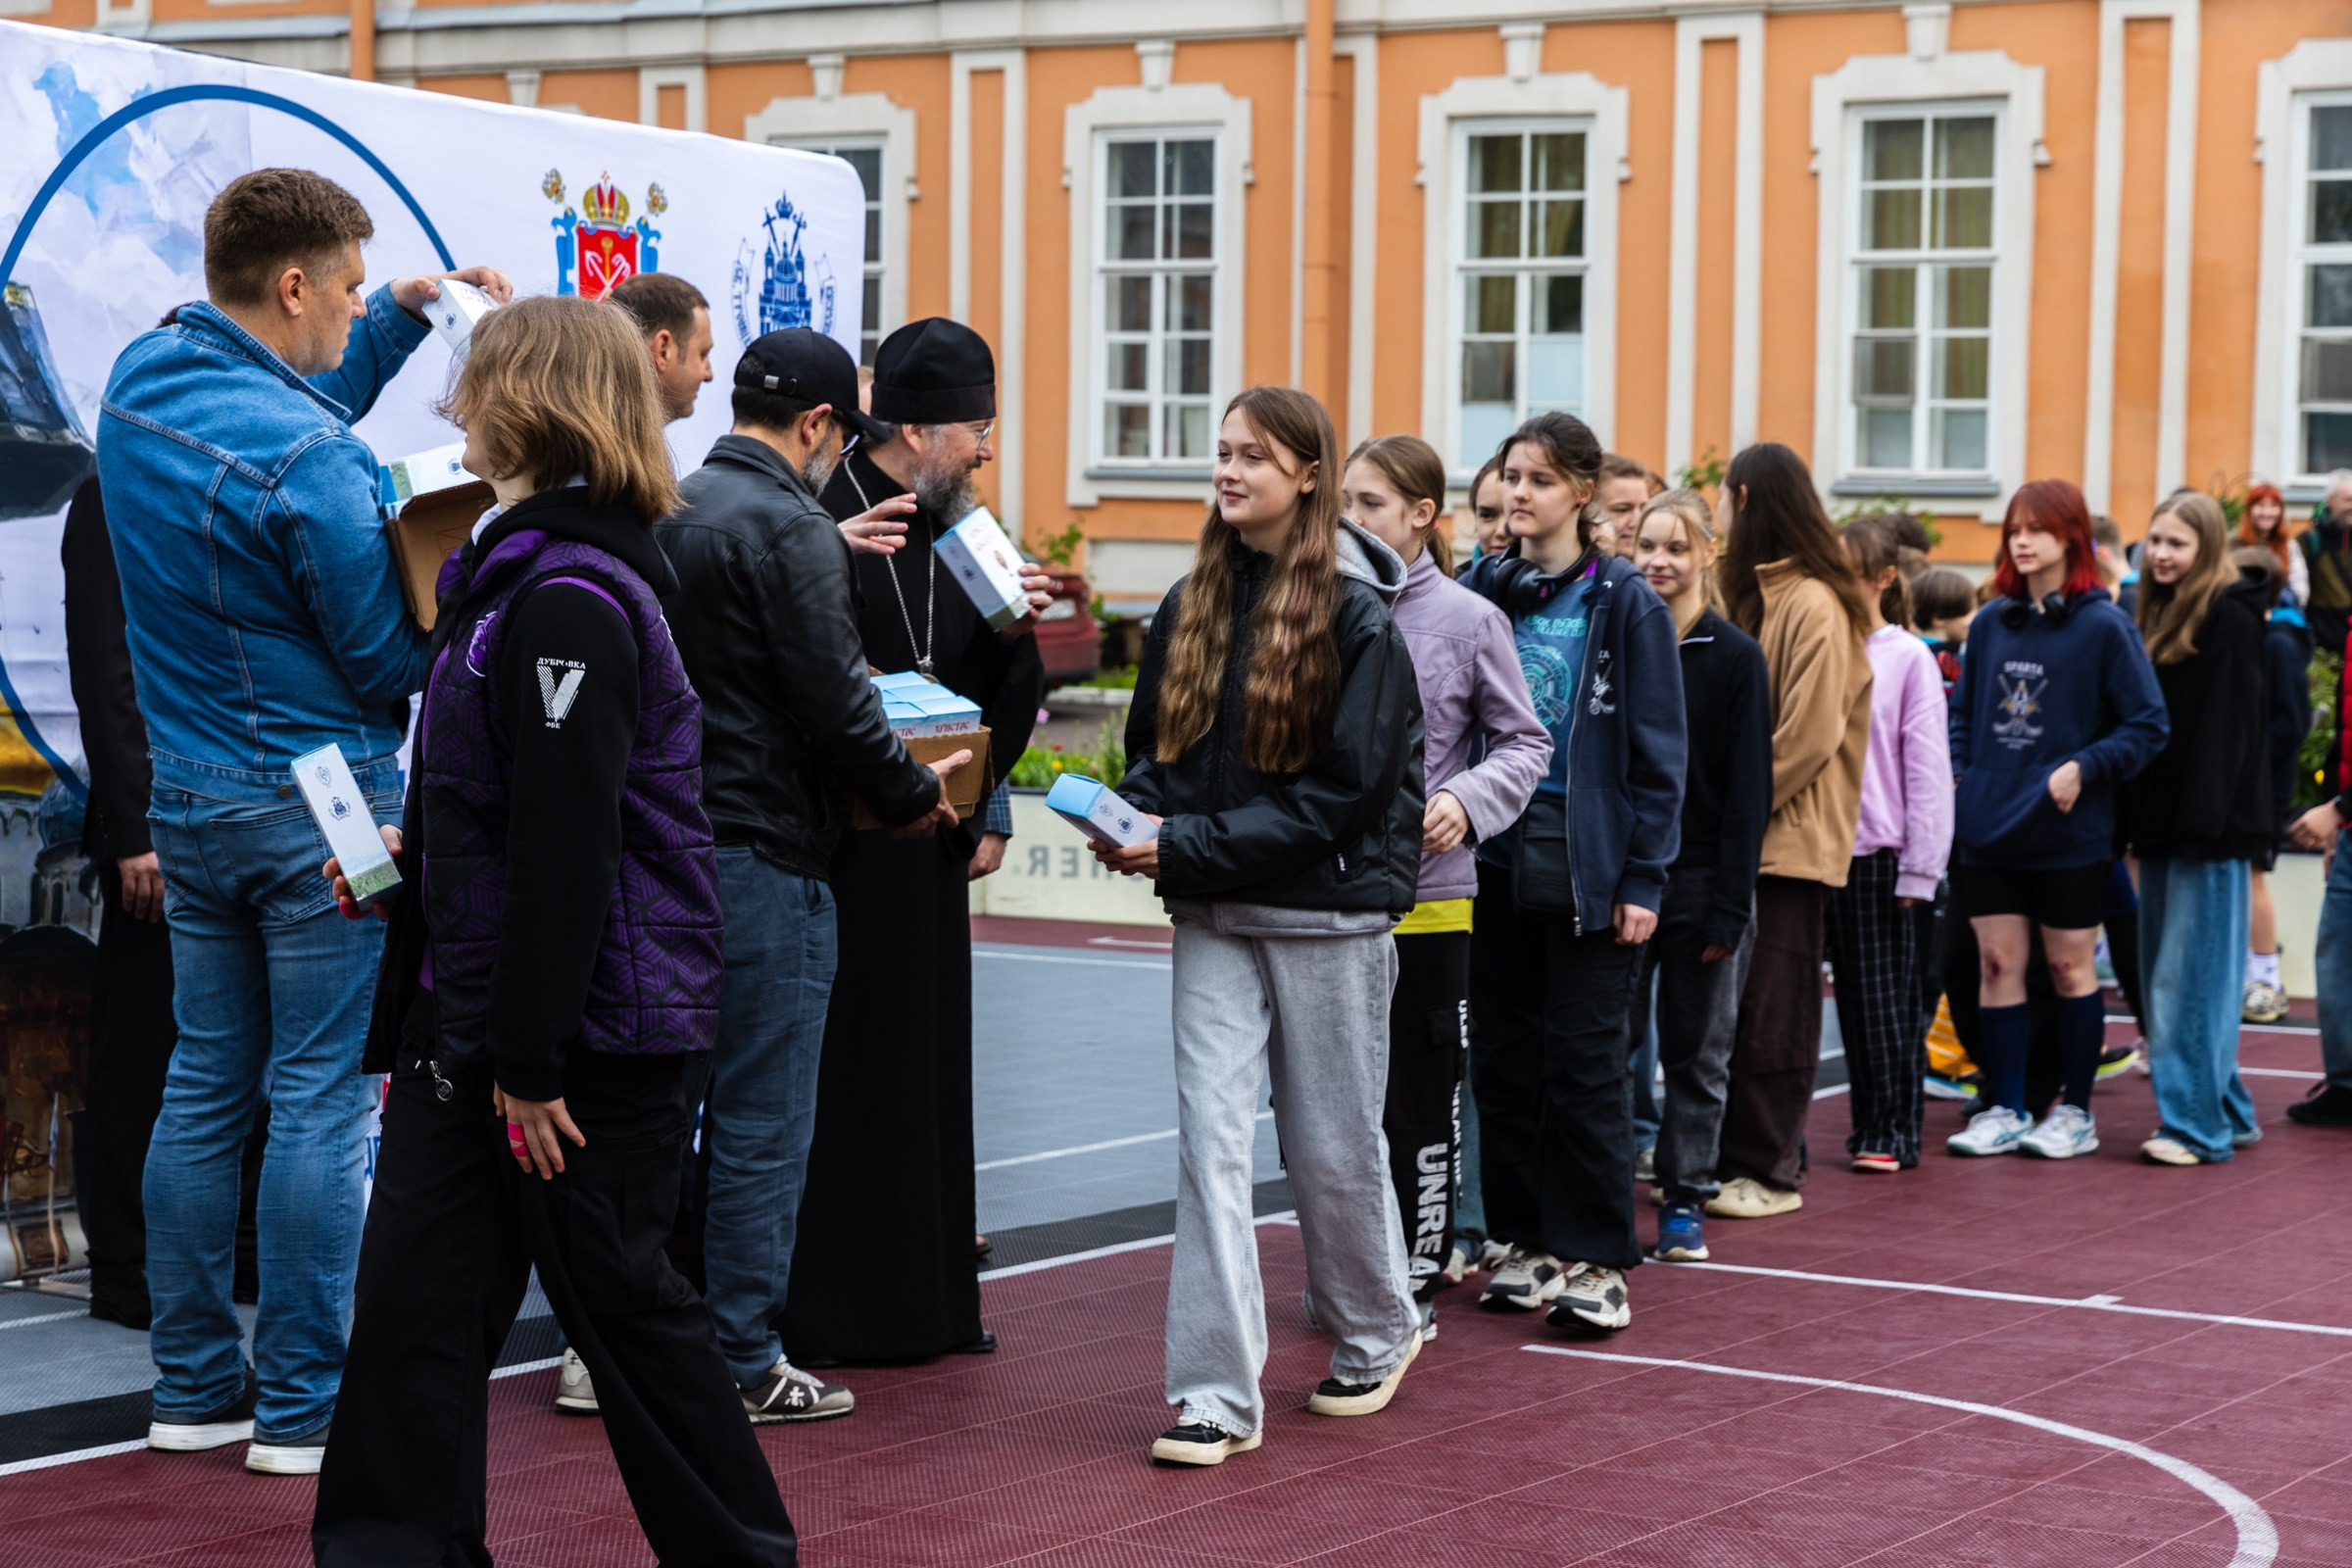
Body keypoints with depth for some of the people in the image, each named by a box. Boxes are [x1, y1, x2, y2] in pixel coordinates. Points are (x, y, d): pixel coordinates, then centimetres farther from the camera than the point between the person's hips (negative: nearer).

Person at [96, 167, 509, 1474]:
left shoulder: (140, 384, 4)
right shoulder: (308, 462, -21)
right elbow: (395, 656, -14)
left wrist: (407, 315, 15)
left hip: (190, 801, 8)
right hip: (325, 805, -8)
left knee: (204, 1086, 12)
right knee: (324, 1099, -1)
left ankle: (195, 1385, 19)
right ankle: (303, 1406, 2)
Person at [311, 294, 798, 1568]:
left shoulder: (566, 599, -19)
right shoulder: (512, 572, 13)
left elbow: (566, 843, -22)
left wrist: (531, 1061, -21)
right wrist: (413, 851, 10)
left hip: (596, 1025, -9)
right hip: (472, 1010, 9)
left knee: (618, 1297, 4)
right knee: (416, 1294, 6)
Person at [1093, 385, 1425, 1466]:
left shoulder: (1356, 616, -11)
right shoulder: (1191, 605, 6)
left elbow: (1338, 791, -15)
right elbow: (1155, 746, 13)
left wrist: (1193, 846, -20)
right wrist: (1135, 819, -9)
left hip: (1328, 911, -4)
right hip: (1214, 914, 4)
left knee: (1332, 1143, 10)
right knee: (1211, 1133, -6)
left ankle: (1378, 1333, 35)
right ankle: (1218, 1395, -6)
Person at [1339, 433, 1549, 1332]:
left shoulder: (1469, 620, -5)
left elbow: (1524, 744, 0)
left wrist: (1467, 802, -16)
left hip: (1429, 893, -3)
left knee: (1422, 1091, 5)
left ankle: (1416, 1277, 16)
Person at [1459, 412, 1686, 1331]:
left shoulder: (1625, 604, -4)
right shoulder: (1482, 591, 8)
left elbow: (1656, 751, -4)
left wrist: (1644, 876, -9)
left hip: (1586, 865, -4)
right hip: (1496, 857, 4)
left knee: (1586, 1062, -2)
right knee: (1502, 1056, 8)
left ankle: (1595, 1257, 5)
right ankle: (1525, 1241, 18)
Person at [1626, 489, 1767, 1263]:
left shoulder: (1735, 656, -2)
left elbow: (1748, 789, -5)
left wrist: (1729, 906, -11)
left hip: (1698, 880, -2)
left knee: (1696, 1050, 6)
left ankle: (1684, 1199, 15)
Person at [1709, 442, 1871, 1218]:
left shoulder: (1815, 606, -12)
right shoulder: (1754, 595, 14)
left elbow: (1810, 736, -17)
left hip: (1790, 836, -8)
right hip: (1743, 831, 8)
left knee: (1773, 1008, -2)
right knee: (1729, 1002, 9)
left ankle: (1771, 1171, 5)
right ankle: (1730, 1158, 16)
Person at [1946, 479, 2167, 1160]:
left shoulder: (2103, 626, -8)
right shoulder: (1990, 623, 7)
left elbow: (2148, 725, -8)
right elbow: (1963, 713, 18)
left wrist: (2083, 768, -18)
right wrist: (1955, 774, 2)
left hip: (2069, 831, -4)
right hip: (1988, 826, 4)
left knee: (2070, 966, 7)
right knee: (1997, 964, 5)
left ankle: (2077, 1112, 17)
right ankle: (2004, 1110, 12)